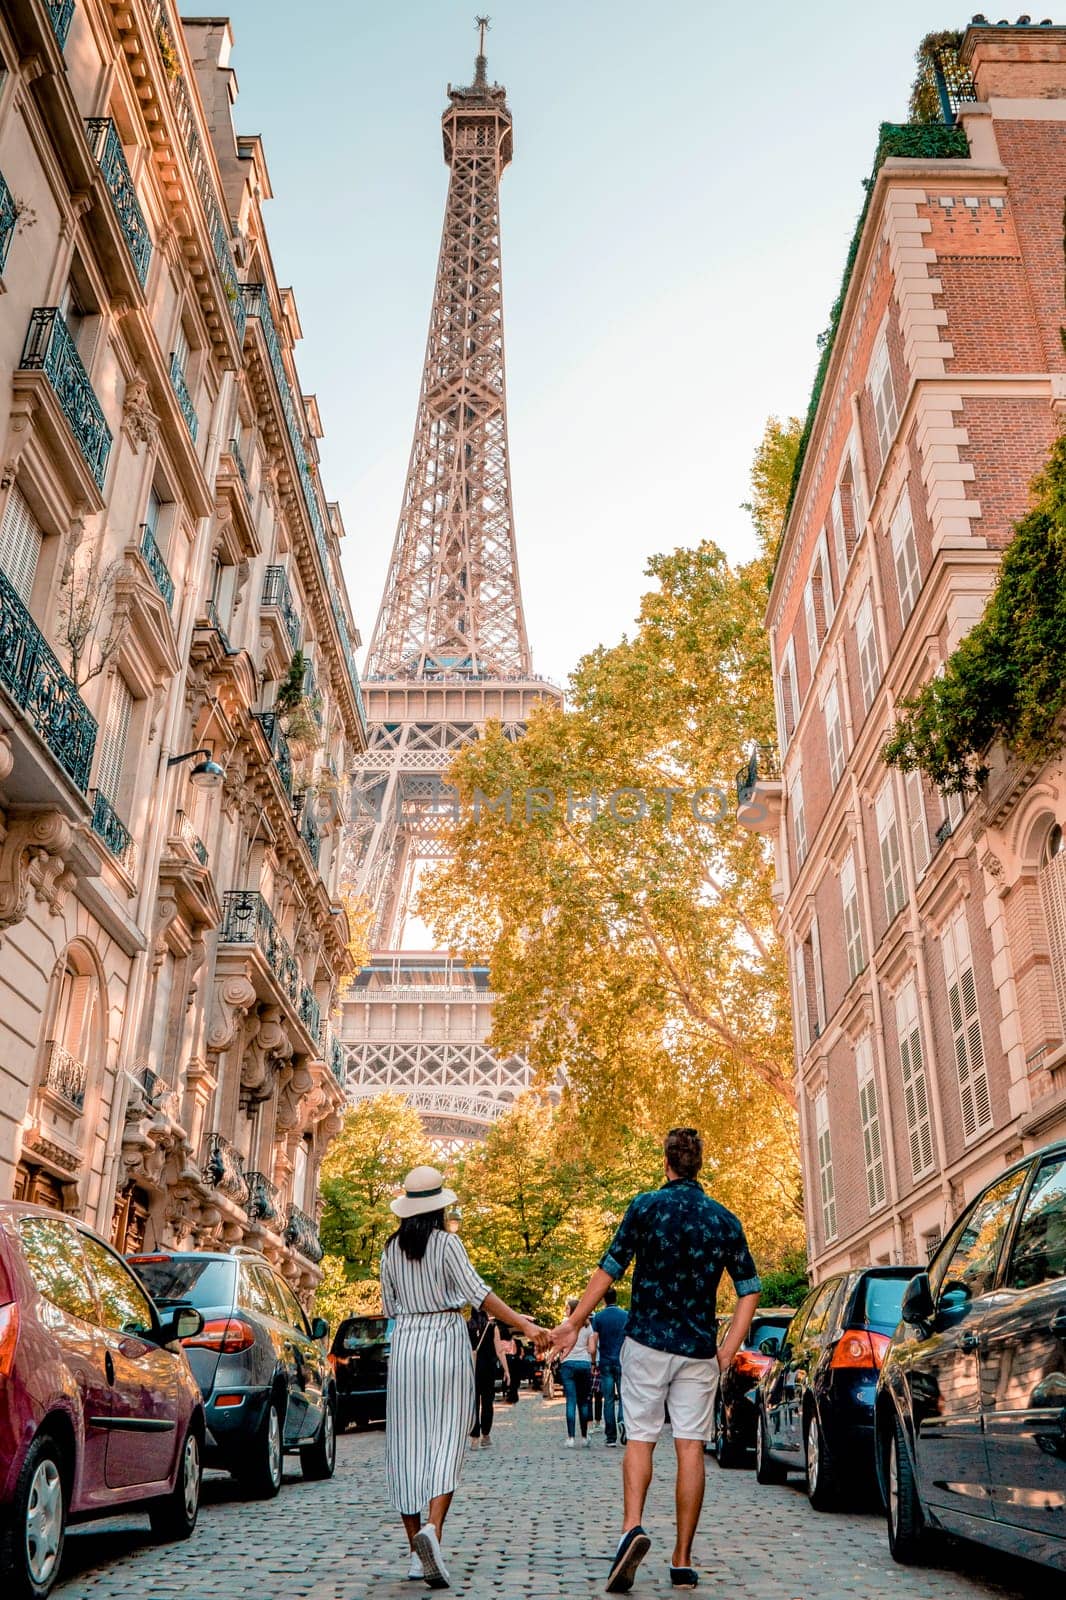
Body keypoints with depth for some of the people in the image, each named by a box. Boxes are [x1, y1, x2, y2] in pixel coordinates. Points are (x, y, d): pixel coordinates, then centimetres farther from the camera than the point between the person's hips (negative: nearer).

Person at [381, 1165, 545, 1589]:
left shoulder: (392, 1248, 5)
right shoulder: (446, 1242, -8)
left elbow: (389, 1306, 11)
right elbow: (477, 1293, -16)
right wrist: (524, 1324, -17)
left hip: (405, 1344, 4)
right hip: (445, 1341, -4)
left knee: (407, 1443, 7)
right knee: (446, 1441, -2)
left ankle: (416, 1553, 11)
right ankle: (432, 1527, -23)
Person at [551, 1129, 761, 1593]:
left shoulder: (646, 1206, -5)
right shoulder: (724, 1219, 5)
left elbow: (609, 1269, -6)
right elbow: (749, 1290, 5)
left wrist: (574, 1323, 1)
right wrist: (728, 1348, 7)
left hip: (647, 1341, -2)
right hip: (699, 1350, 2)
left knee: (640, 1439, 5)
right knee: (690, 1447, 5)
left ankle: (632, 1527, -16)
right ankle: (682, 1561, 8)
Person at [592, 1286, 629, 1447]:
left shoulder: (598, 1317, 1)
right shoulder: (626, 1316, 2)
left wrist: (594, 1363, 3)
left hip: (605, 1362, 0)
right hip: (622, 1362, 0)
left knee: (608, 1399, 5)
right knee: (623, 1396, 7)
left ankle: (611, 1438, 5)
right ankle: (623, 1420, -22)